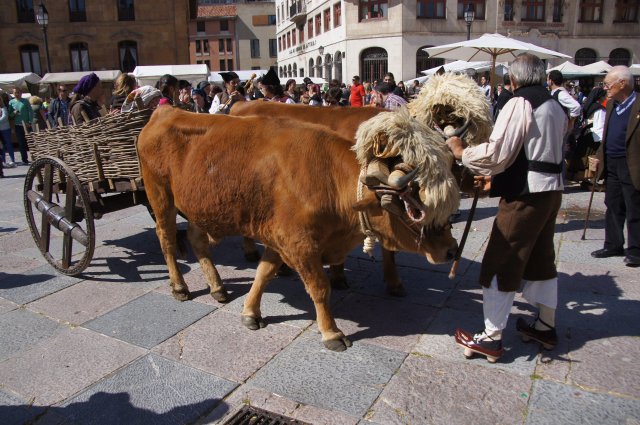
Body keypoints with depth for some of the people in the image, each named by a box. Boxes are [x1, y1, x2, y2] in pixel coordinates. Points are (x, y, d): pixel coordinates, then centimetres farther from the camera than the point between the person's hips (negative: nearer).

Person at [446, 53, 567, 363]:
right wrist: (498, 179, 20)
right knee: (541, 258, 20)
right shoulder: (555, 107, 16)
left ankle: (491, 339, 6)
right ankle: (546, 327, 33)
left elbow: (497, 153, -19)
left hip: (526, 194, -9)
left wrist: (461, 152, -4)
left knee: (500, 264, -2)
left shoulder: (520, 103, -11)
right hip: (552, 189, 9)